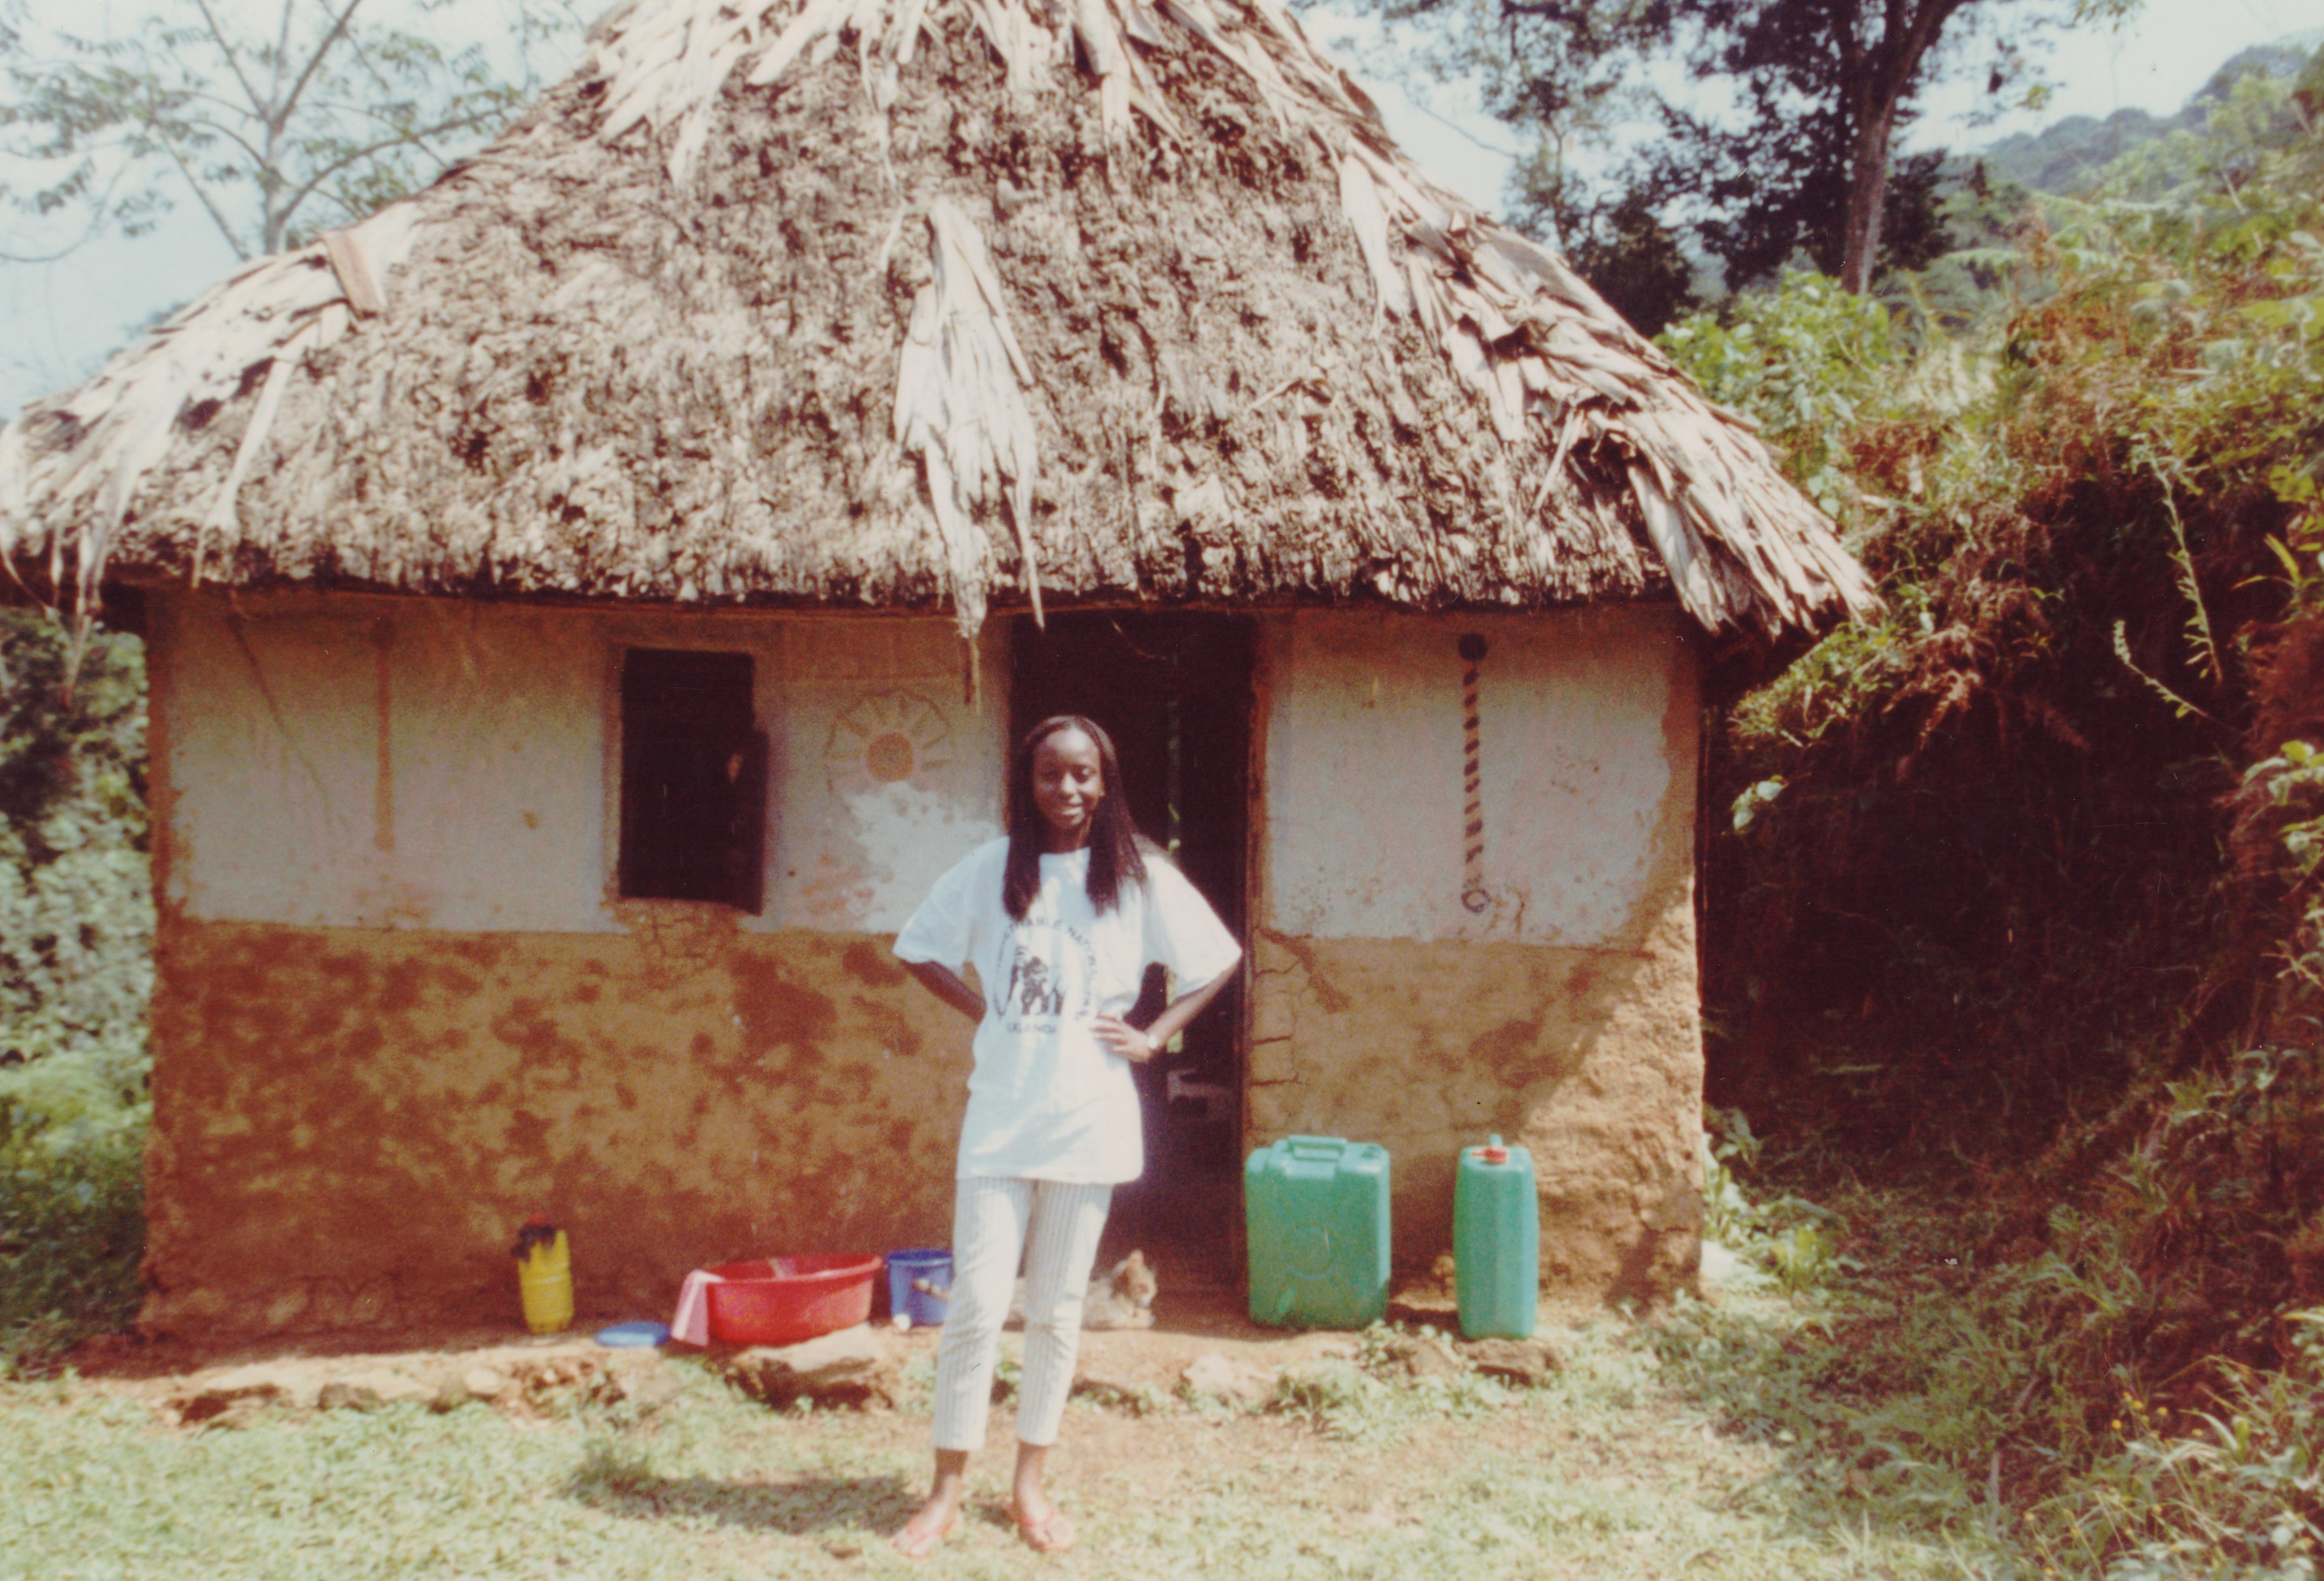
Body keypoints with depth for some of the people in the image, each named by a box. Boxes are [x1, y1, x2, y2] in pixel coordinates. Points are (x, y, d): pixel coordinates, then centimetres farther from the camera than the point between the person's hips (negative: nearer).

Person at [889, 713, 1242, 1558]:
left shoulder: (1140, 876, 0)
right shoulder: (992, 868, 1)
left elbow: (1220, 958, 7)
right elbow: (919, 948, 11)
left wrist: (1154, 1036, 1)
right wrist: (981, 1010, 1)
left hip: (1089, 1118, 0)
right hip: (999, 1115, 0)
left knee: (1057, 1310, 10)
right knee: (977, 1304, -2)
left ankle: (1030, 1483, 24)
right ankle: (948, 1488, 13)